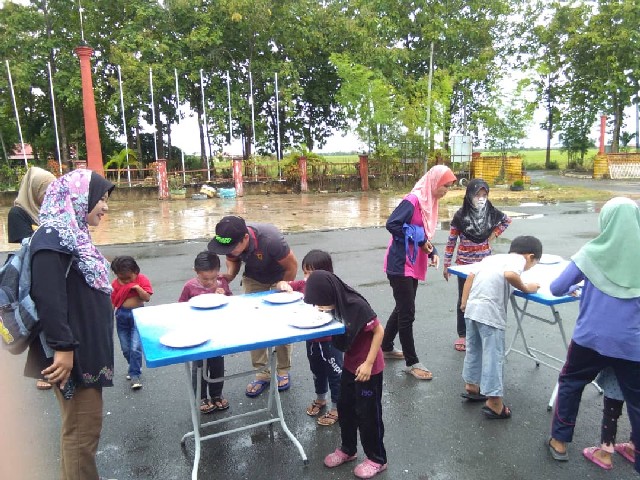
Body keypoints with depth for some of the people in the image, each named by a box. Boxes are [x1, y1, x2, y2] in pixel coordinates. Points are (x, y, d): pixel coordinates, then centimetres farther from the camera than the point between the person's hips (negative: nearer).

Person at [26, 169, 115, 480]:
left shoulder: (73, 234, 11)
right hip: (72, 352, -10)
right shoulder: (52, 238, -19)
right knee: (82, 429, 2)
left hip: (87, 347, 10)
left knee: (81, 426, 20)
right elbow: (48, 298, -25)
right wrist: (62, 347, -24)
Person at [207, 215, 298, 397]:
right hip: (253, 278, 4)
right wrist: (230, 275, -24)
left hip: (279, 277, -4)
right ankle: (262, 373, 11)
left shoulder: (270, 239, -41)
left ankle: (283, 371, 16)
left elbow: (292, 266, -25)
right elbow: (232, 259, -3)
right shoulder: (230, 241, -26)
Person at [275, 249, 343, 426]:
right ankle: (320, 399, 48)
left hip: (330, 341, -7)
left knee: (334, 374, 11)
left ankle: (336, 408, 28)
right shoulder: (303, 284, -6)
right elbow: (281, 284, 4)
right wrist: (284, 286, -19)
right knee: (317, 372, 26)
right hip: (312, 339, 7)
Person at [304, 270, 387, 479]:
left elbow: (379, 331, -22)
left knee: (367, 413, 6)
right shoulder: (335, 305, -8)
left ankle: (377, 459, 26)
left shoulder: (357, 306, -30)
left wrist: (368, 363, -21)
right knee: (344, 407, 18)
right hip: (350, 365, 7)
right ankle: (347, 449, 39)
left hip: (369, 368, -7)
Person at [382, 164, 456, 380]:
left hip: (414, 265, 10)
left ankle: (386, 347, 36)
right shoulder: (413, 200, -17)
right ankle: (412, 362, 11)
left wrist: (433, 252, 0)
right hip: (400, 265, -10)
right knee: (407, 313, -1)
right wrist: (418, 240, -19)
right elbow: (391, 224, -24)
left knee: (402, 308, 19)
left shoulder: (430, 202, 11)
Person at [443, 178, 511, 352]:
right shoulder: (461, 215, -13)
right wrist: (446, 265, -7)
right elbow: (451, 241, -8)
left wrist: (493, 235, 2)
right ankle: (463, 335, 19)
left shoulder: (491, 212, -5)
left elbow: (507, 220, 16)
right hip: (464, 263, -2)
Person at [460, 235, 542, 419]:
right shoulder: (519, 259, 1)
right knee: (493, 354, 0)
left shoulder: (492, 257, 22)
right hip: (489, 311, -8)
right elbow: (510, 274, -22)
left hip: (472, 307, 8)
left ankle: (471, 386, 36)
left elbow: (471, 275, 14)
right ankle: (494, 402, 5)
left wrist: (464, 303, 16)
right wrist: (526, 288, -5)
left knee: (474, 349, 21)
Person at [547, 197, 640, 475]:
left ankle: (559, 442, 30)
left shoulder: (593, 252, -6)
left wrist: (575, 288, 18)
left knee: (570, 384, 21)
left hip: (590, 338, -1)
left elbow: (556, 289, -3)